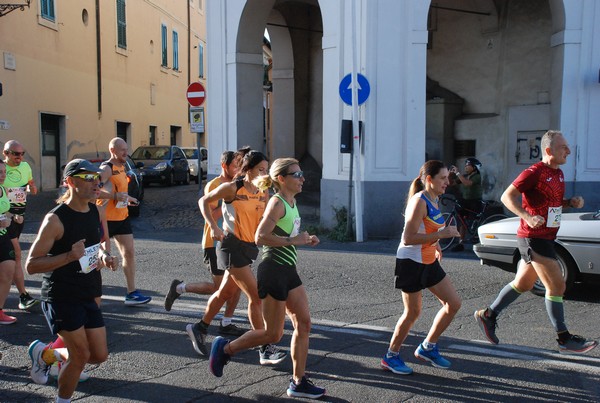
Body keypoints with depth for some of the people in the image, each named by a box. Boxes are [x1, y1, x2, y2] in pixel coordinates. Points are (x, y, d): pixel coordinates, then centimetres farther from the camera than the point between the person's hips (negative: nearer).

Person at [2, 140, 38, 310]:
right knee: (16, 254, -12)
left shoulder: (25, 166, 7)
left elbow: (32, 185, 21)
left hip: (20, 215, 6)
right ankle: (24, 296, -12)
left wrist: (32, 188, -2)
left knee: (13, 253, 16)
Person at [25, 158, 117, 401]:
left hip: (88, 296, 7)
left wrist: (103, 257, 1)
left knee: (100, 355, 9)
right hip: (60, 297, -7)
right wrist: (69, 256, -29)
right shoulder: (55, 219, -17)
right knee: (81, 355, -6)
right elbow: (31, 265, -16)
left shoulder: (96, 211, 4)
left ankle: (43, 354, 32)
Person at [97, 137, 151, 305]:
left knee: (129, 253, 4)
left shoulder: (122, 167, 12)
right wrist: (115, 196, -28)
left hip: (122, 217, 8)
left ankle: (131, 293, 7)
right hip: (106, 219, -8)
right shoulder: (106, 168, -15)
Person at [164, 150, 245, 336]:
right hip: (215, 243, -7)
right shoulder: (213, 185, -13)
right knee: (219, 288, -1)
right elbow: (212, 216, -22)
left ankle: (226, 323, 15)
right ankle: (179, 288, 19)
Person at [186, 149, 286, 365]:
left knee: (225, 293, 20)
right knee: (256, 297, -8)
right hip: (233, 245, -7)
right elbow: (204, 201, -2)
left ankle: (199, 329, 40)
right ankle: (265, 349, 1)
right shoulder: (232, 188, -12)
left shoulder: (263, 194, 4)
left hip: (249, 247, 7)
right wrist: (214, 227, -12)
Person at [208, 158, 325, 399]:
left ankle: (298, 382, 17)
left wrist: (305, 240, 8)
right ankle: (225, 349, 19)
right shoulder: (277, 203, -15)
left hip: (288, 271, 9)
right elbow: (261, 237, -25)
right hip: (273, 271, -9)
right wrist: (293, 240, -22)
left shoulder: (292, 202, 12)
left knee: (304, 324, 7)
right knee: (273, 334, 1)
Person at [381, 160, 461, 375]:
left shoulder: (434, 200, 9)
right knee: (413, 312, 1)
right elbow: (408, 238, -26)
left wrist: (435, 245, 11)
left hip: (429, 262, 9)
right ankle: (391, 357, 20)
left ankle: (427, 347, 24)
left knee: (453, 303, 9)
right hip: (411, 262, -9)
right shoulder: (419, 201, -19)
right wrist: (440, 234, -27)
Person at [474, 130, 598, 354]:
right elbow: (507, 196, -19)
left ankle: (488, 315, 29)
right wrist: (527, 217, -31)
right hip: (533, 238, -10)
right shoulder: (535, 172, -16)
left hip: (545, 238, 10)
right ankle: (565, 340, 6)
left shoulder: (558, 173, 12)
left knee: (523, 284, 17)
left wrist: (571, 202, 4)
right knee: (557, 286, -6)